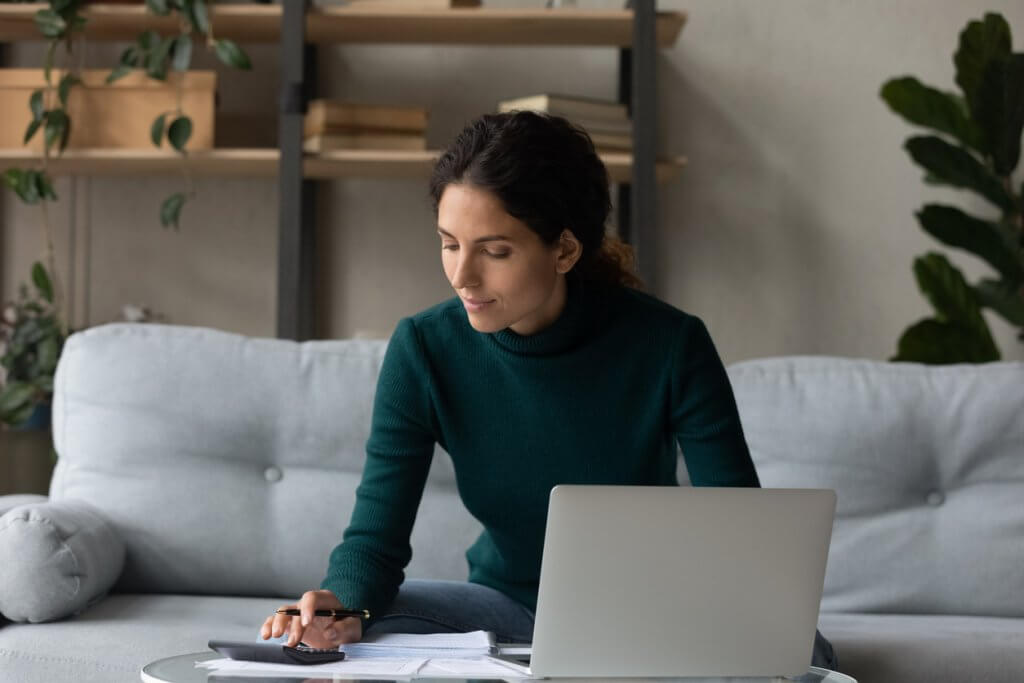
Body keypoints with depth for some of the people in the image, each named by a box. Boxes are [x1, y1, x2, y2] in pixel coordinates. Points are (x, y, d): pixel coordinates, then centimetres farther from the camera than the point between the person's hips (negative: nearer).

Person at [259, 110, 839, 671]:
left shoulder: (670, 346, -18)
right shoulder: (425, 350, -13)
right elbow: (377, 536, -13)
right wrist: (341, 605, -37)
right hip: (508, 606, 2)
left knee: (803, 651, -31)